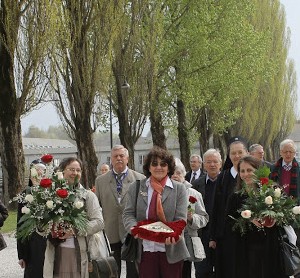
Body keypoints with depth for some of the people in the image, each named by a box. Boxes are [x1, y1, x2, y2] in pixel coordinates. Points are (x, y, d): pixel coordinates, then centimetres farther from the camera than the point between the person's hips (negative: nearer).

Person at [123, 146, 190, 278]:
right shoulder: (136, 188, 7)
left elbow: (180, 219, -5)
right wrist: (133, 227, -19)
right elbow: (128, 214, 3)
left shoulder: (179, 189, 3)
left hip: (171, 249, 0)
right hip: (145, 249, 1)